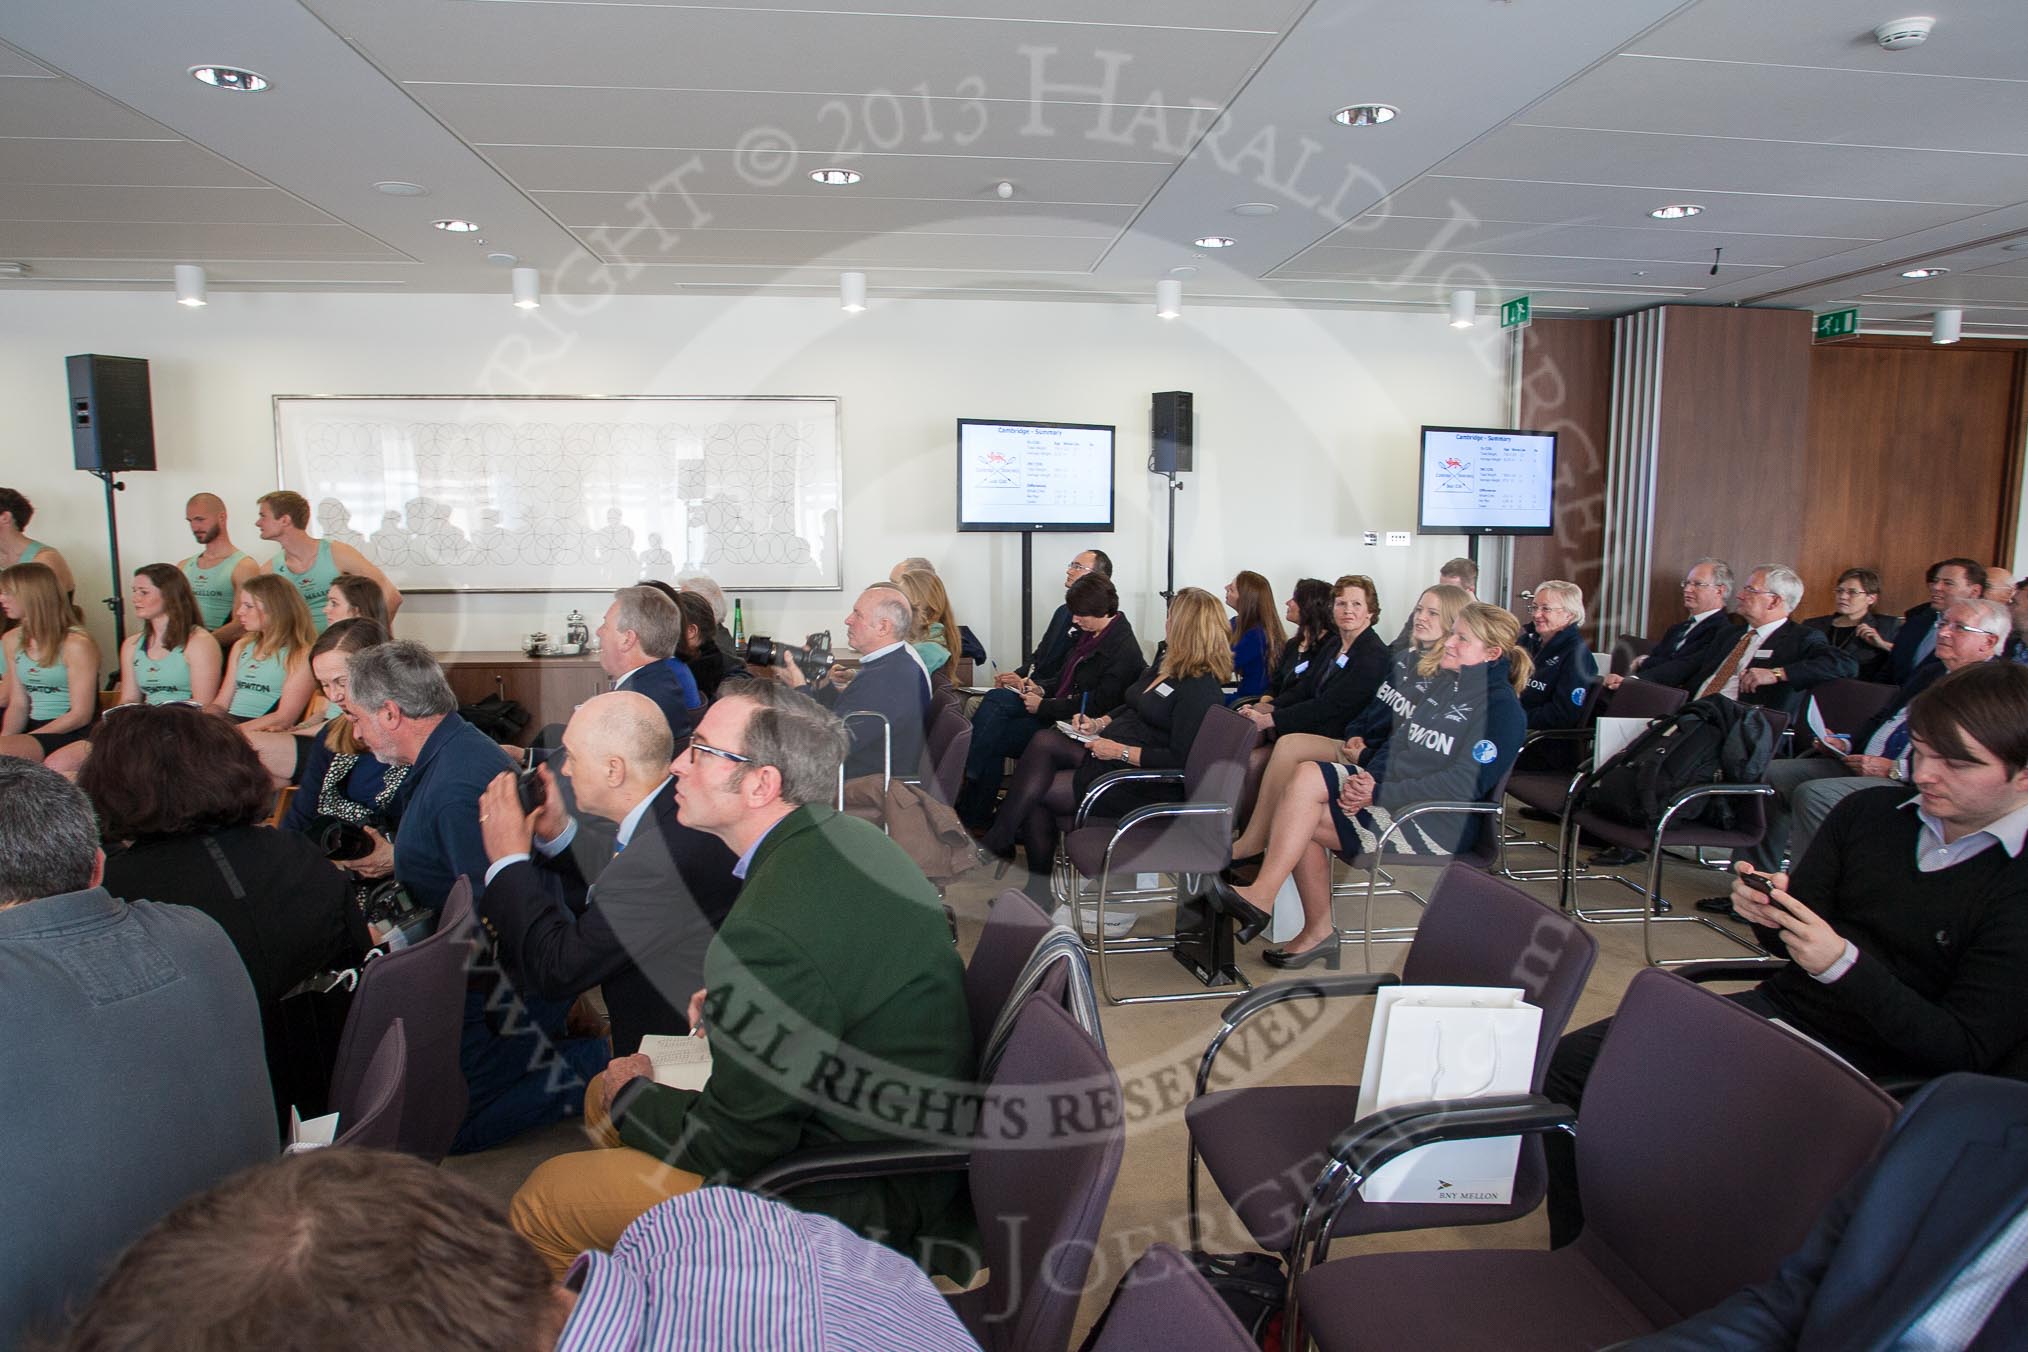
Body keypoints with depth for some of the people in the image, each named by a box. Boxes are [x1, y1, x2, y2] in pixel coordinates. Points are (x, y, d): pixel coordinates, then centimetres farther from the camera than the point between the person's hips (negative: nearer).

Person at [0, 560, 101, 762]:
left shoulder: (76, 644, -11)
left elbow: (80, 715, -12)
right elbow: (18, 704, 12)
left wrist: (17, 740, -14)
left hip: (74, 734, -6)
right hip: (33, 728, 6)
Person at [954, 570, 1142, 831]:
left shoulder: (1124, 650, -18)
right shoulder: (1089, 634, 10)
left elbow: (1097, 706, -21)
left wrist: (1043, 706, -16)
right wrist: (1043, 692, 2)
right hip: (1057, 709, 9)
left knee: (992, 738, -17)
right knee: (996, 698, -14)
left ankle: (974, 818, -5)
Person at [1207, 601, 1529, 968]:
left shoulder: (1503, 708, -9)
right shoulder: (1446, 682, 16)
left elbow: (1462, 784, -18)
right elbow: (1399, 740, 16)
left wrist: (1379, 794, -22)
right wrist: (1368, 777, -6)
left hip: (1435, 826, -8)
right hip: (1391, 789, 8)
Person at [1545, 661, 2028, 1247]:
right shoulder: (1869, 813, 5)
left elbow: (1968, 1050, -15)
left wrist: (1845, 965, -25)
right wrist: (1767, 911, -12)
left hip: (1871, 1072, -6)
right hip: (1778, 1007, 6)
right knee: (1569, 1064, -7)